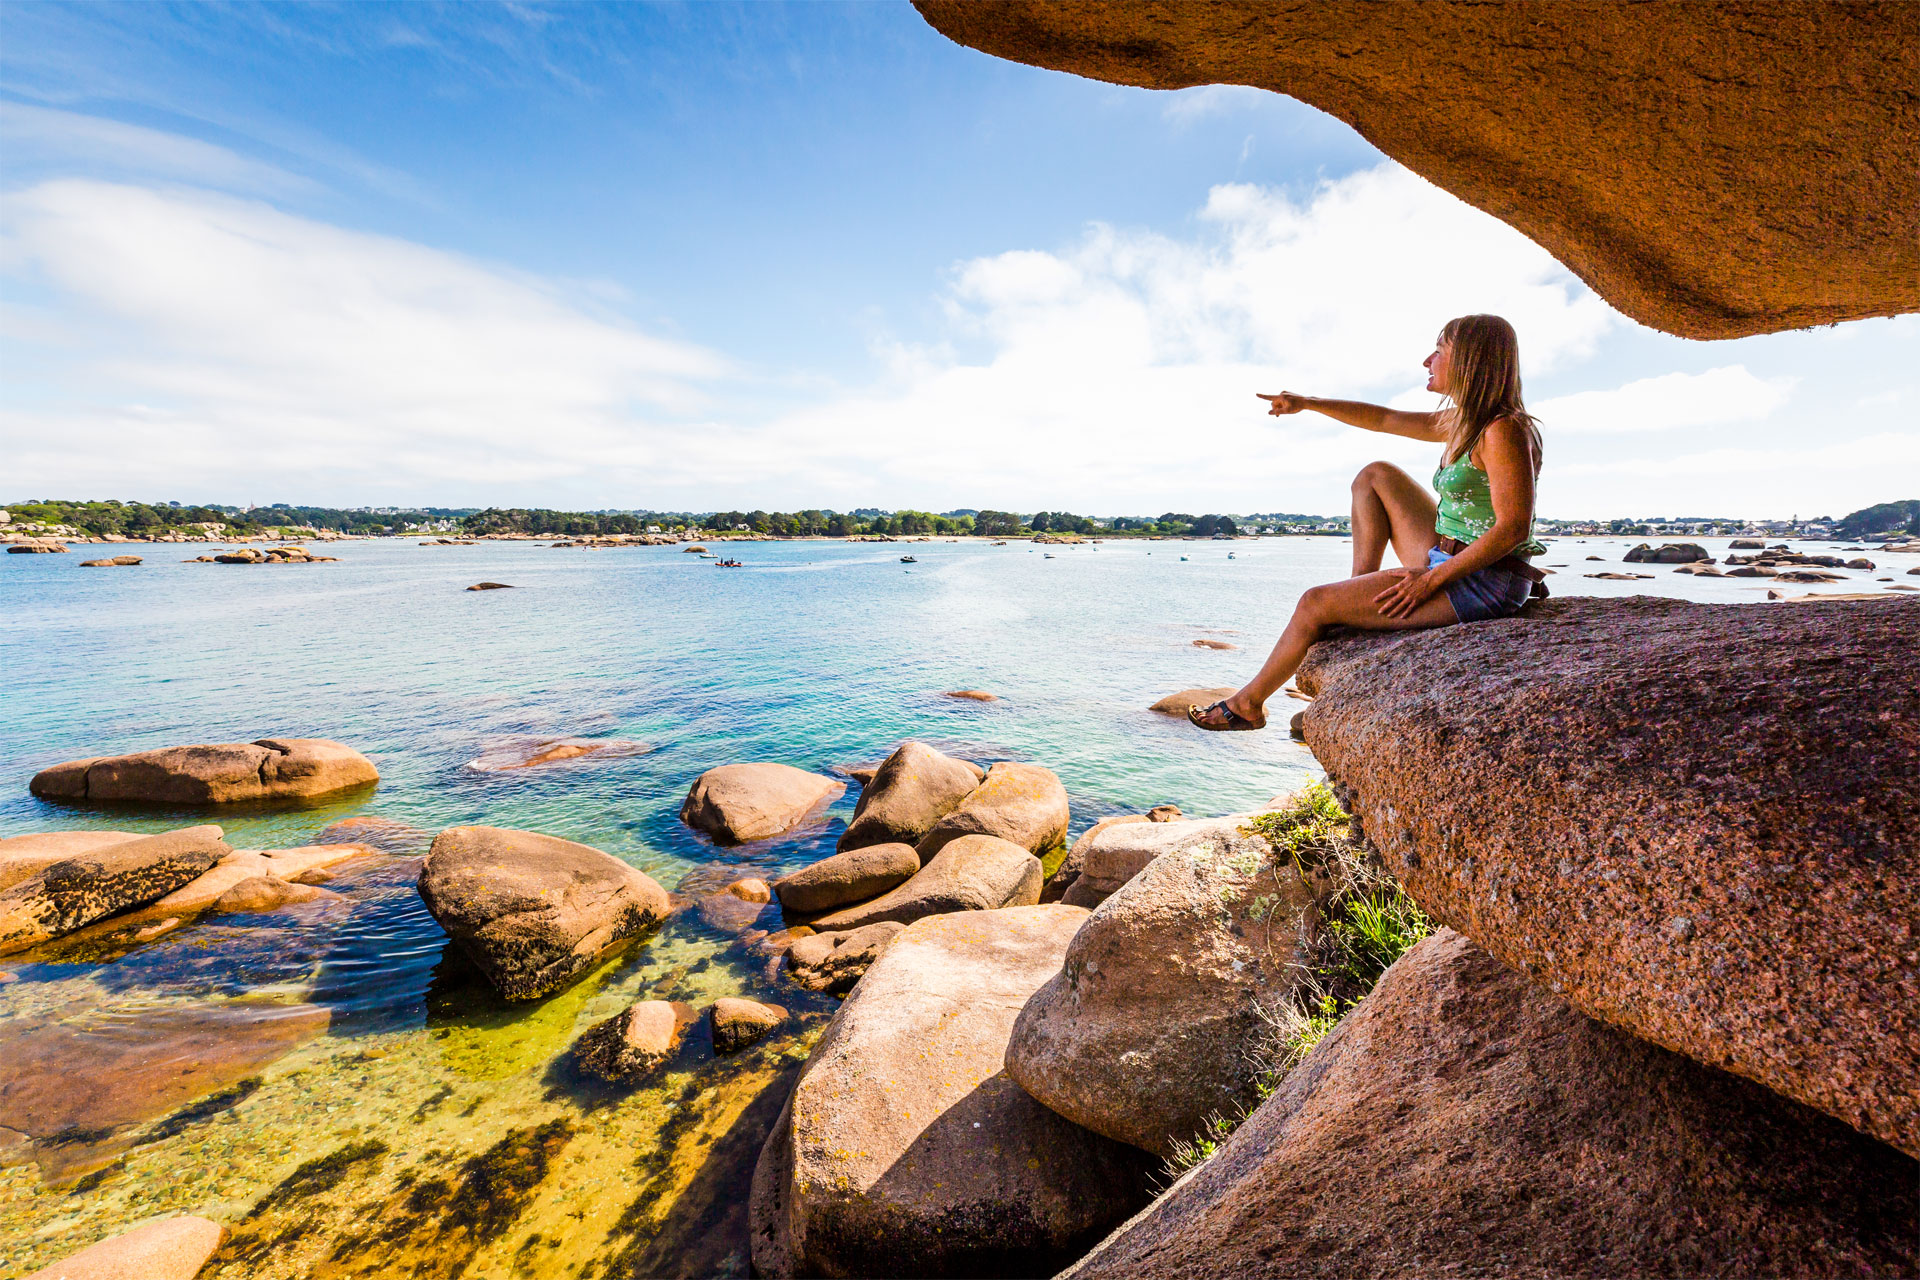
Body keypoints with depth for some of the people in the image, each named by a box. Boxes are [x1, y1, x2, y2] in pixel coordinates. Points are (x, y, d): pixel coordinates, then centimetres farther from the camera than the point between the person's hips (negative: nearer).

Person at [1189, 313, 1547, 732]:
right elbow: (1383, 419, 20)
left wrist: (1431, 579, -21)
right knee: (1376, 475, 12)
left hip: (1484, 585, -9)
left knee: (1315, 603, -10)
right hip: (1450, 566, 9)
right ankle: (1362, 588, 11)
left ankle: (1248, 703, 8)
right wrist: (1307, 403, 17)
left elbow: (1513, 529, -22)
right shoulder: (1462, 422, 10)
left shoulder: (1502, 430, -18)